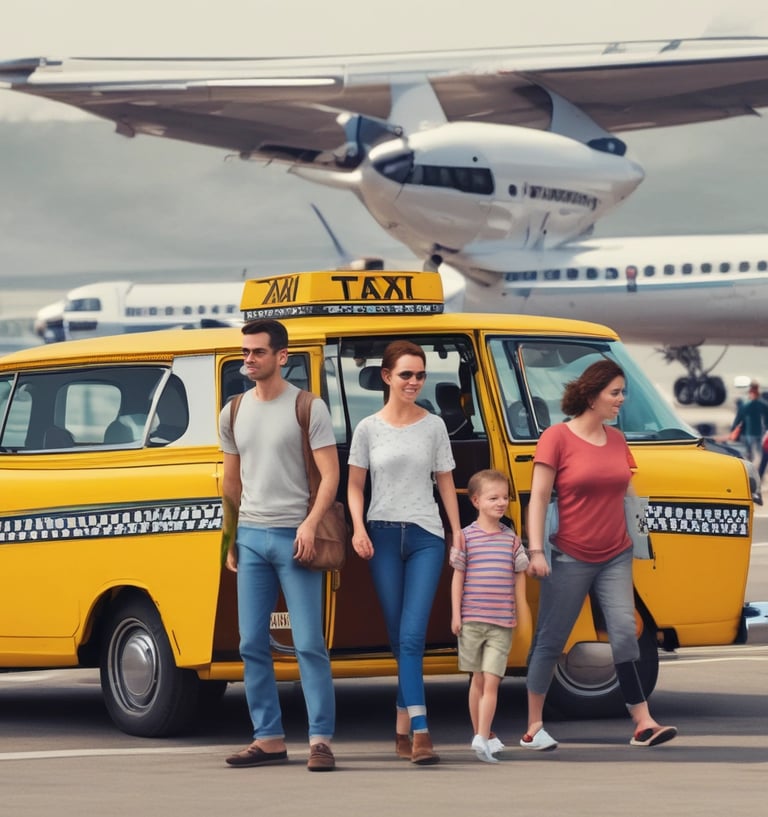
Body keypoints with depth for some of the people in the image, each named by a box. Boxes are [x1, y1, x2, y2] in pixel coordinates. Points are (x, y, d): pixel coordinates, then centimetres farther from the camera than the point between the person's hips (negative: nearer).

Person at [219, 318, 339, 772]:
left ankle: (321, 740, -6)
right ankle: (269, 739, 11)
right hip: (252, 537, 6)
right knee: (253, 645, 5)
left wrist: (310, 525, -20)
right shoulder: (234, 414, 12)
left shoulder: (308, 408, -4)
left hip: (294, 537, -6)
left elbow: (330, 474, -8)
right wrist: (231, 540, 17)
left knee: (310, 645, -7)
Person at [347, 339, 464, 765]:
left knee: (411, 637, -12)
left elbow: (445, 482, 11)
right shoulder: (368, 428, 4)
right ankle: (417, 730, 6)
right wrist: (359, 529, -6)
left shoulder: (434, 426, 6)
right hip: (383, 535, 1)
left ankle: (406, 727, -15)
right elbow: (355, 486, 7)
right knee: (400, 638, 3)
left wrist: (457, 530, 6)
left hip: (426, 537, -1)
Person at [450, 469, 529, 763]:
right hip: (472, 619, -1)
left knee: (491, 681, -8)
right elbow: (458, 577, 2)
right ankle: (481, 733, 20)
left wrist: (521, 613, 9)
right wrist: (456, 614, -1)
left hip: (502, 623, 1)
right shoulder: (466, 537, -1)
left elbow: (519, 577, 12)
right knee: (478, 680, 9)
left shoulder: (512, 539, 5)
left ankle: (482, 738, -14)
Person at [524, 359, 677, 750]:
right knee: (550, 641, 4)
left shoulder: (616, 439, 7)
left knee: (624, 633, -6)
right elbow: (538, 497, -10)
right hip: (570, 558, -4)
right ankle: (534, 728, 13)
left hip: (615, 557, 4)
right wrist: (535, 550, -16)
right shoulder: (557, 437, -9)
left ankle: (643, 724, -8)